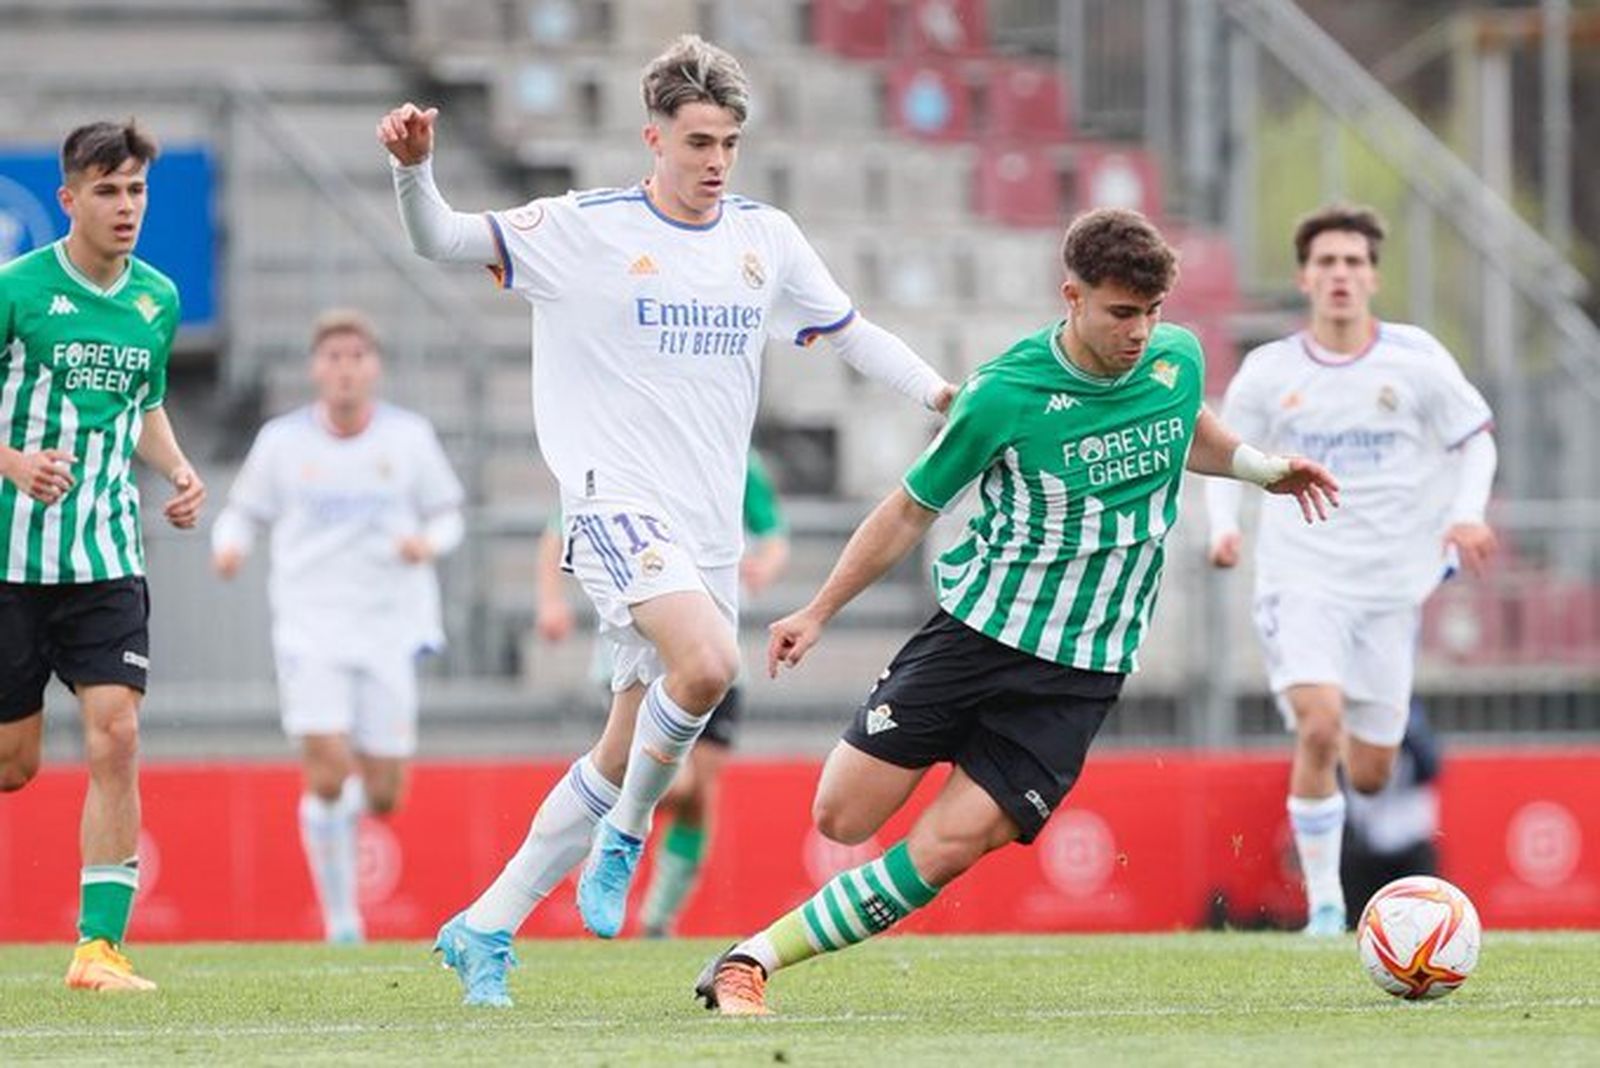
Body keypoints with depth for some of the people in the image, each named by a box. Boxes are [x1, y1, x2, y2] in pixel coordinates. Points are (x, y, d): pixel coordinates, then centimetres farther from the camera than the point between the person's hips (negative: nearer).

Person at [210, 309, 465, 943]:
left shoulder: (409, 437, 3)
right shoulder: (283, 441, 2)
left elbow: (447, 515, 11)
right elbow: (244, 511, 11)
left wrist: (429, 541, -12)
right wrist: (229, 546, -11)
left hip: (389, 628, 1)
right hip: (310, 625, -1)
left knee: (382, 796, 1)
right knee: (328, 774, -16)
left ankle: (356, 799, 39)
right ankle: (340, 918, -3)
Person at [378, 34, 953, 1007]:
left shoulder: (767, 237, 10)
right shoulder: (586, 229, -4)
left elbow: (849, 331, 21)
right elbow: (441, 240, -6)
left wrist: (937, 390, 7)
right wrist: (415, 168, -26)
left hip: (711, 527, 6)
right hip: (618, 504, -6)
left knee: (625, 759, 6)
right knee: (707, 663, -31)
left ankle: (486, 929, 17)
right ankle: (624, 839, -6)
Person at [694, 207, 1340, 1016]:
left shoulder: (1177, 359, -2)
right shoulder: (1004, 396, -14)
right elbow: (912, 508, -1)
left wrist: (1257, 466, 10)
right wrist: (818, 613, 2)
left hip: (1080, 670, 2)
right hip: (975, 631, -2)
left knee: (947, 847, -11)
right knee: (840, 820, -6)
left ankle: (756, 958, -2)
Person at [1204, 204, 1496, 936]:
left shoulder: (1415, 359, -2)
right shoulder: (1267, 373, 0)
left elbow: (1476, 441, 8)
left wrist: (1467, 514, -10)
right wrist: (1224, 525, -5)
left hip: (1390, 581, 1)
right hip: (1300, 576, -1)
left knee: (1369, 776, 4)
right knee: (1319, 727, -24)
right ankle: (1322, 902, -12)